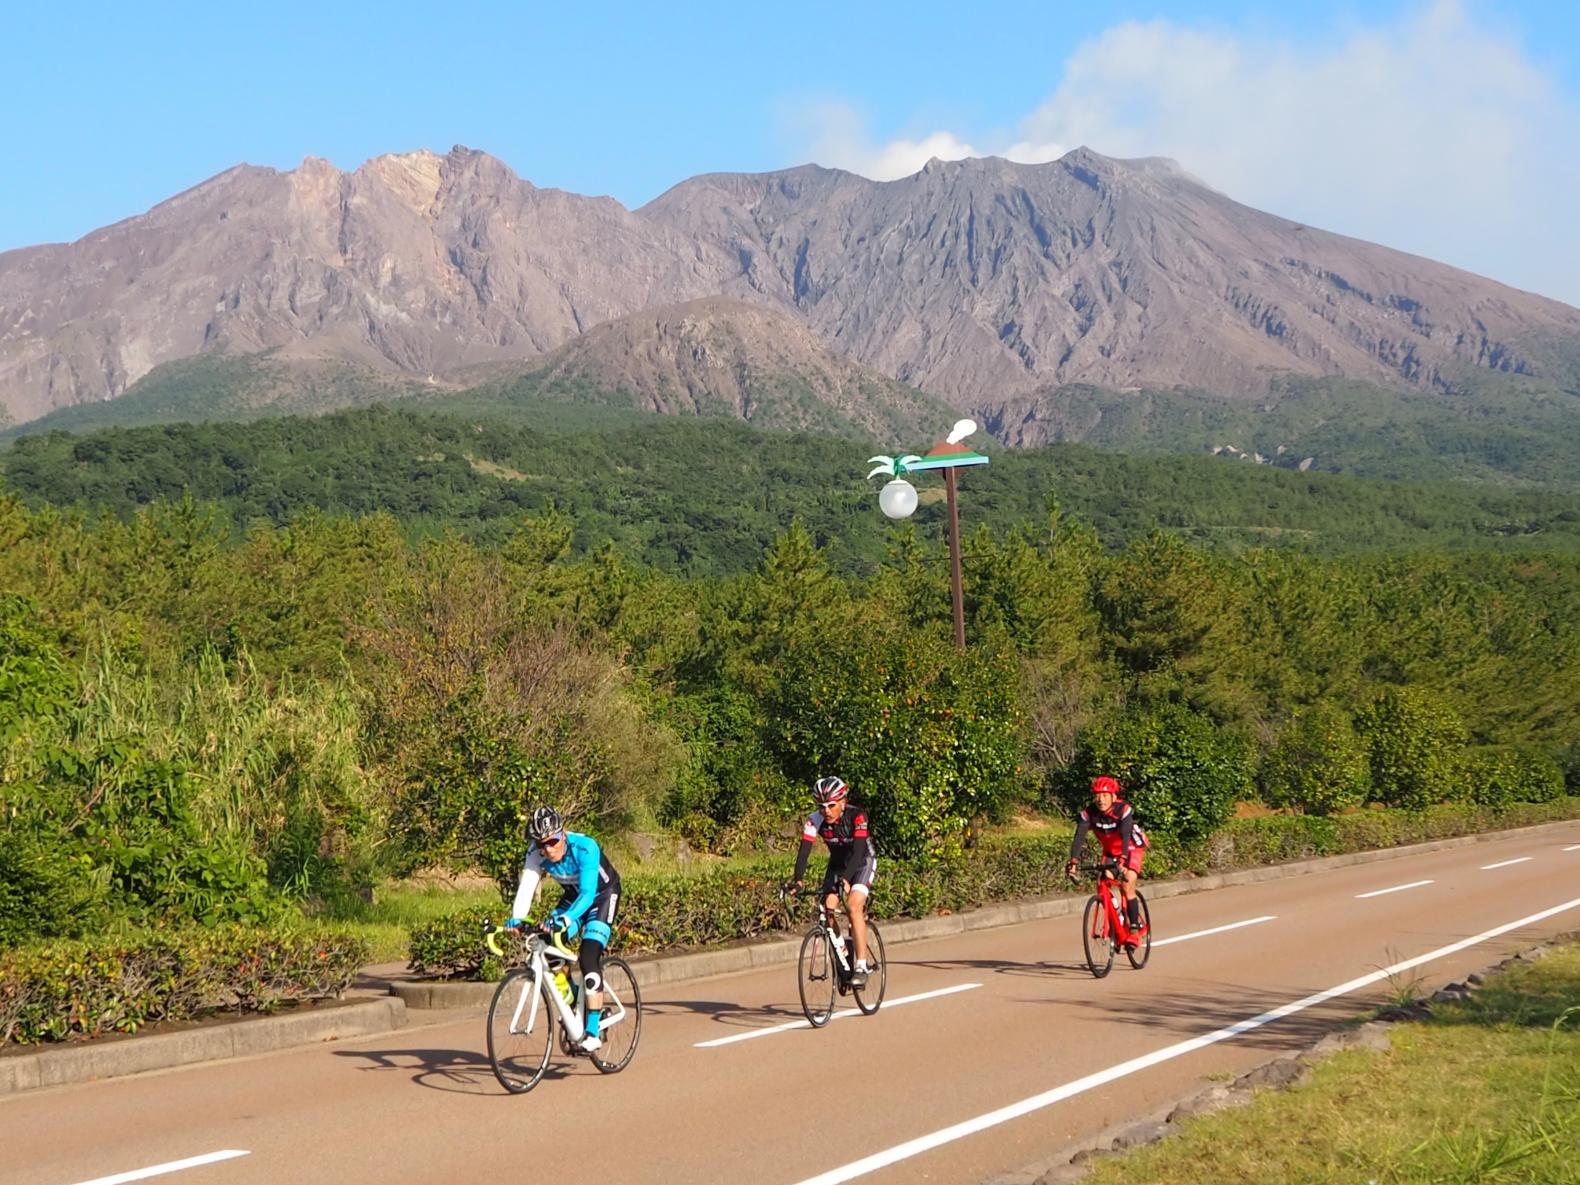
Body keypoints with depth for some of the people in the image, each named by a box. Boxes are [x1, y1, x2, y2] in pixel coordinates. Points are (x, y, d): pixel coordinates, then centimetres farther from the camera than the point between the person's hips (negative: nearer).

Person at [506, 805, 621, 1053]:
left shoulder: (585, 848, -36)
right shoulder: (537, 853, -22)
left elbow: (588, 893, -43)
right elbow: (526, 888, -30)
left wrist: (564, 920, -59)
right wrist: (516, 919, -49)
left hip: (603, 893, -6)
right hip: (573, 894, 6)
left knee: (588, 959, -21)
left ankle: (592, 1032, -19)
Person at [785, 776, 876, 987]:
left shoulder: (857, 816, -30)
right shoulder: (815, 820, -21)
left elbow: (858, 850, -39)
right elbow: (804, 851, -28)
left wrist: (845, 879, -53)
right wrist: (797, 880, -43)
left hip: (862, 861, -4)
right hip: (837, 863, 4)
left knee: (854, 906, -25)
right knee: (828, 908, -15)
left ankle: (861, 967, -23)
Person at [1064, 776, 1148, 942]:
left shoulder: (1123, 810, -32)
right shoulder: (1088, 813, -23)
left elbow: (1125, 836, -44)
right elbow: (1079, 838, -33)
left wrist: (1123, 861, -59)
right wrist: (1073, 863, -46)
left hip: (1132, 848, -4)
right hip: (1110, 850, 4)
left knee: (1127, 888, -19)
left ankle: (1135, 925, -7)